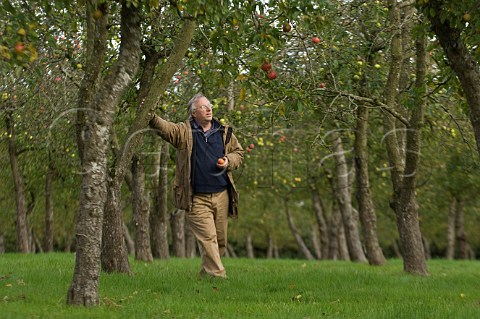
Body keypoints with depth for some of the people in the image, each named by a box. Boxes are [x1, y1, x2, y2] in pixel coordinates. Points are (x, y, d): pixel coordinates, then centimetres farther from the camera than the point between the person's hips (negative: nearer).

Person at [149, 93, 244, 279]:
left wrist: (228, 161, -1)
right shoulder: (184, 131, -1)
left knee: (220, 240, 10)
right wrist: (151, 117, -38)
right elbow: (165, 128, -18)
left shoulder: (225, 132, 10)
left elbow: (238, 152, 21)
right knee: (208, 238, -10)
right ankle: (217, 275, -9)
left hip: (221, 195, 4)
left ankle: (206, 273, 25)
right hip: (197, 198, -4)